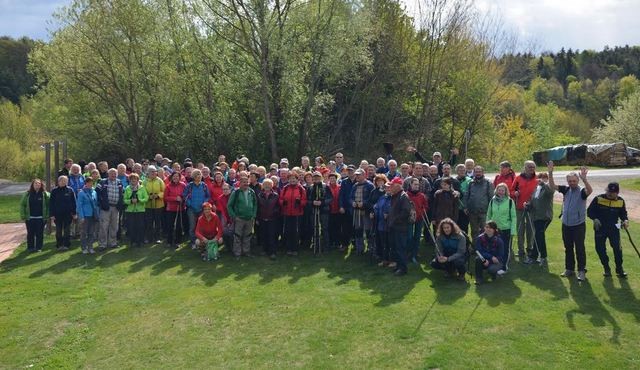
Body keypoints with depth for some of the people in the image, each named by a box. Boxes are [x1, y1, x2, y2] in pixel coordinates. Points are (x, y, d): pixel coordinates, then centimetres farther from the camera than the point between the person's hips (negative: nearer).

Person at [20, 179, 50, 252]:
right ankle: (30, 247, 18)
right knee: (30, 233, 8)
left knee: (40, 233, 4)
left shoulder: (45, 194, 0)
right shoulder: (27, 194, 4)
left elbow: (48, 205, 0)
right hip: (30, 218, 1)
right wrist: (23, 216, -2)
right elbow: (22, 205, 5)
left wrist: (47, 215, -6)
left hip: (41, 218, -1)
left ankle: (39, 247, 14)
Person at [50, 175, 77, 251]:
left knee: (67, 230, 4)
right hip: (58, 214, 1)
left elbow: (74, 202, 2)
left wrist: (74, 213, -2)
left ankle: (66, 245, 10)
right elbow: (51, 204, 3)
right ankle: (59, 245, 12)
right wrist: (52, 214, -4)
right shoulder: (54, 191, 3)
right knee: (58, 231, 6)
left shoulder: (70, 190, 1)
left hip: (68, 214, -1)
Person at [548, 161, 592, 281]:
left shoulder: (582, 191, -11)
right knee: (568, 248, 14)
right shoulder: (566, 189, 3)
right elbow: (552, 186, -2)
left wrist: (584, 178, -47)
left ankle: (581, 271, 9)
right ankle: (569, 269, 25)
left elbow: (590, 190, -32)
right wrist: (550, 173, -15)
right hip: (566, 225, 5)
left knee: (579, 249, 0)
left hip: (578, 225, -5)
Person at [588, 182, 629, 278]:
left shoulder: (621, 201, 0)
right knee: (600, 248, 4)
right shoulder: (598, 199, -7)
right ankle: (606, 268, 23)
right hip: (600, 228, 0)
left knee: (617, 248, -9)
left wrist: (625, 220, -8)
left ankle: (619, 269, 9)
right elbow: (590, 211, -1)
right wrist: (595, 218, -18)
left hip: (614, 228, 0)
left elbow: (623, 213, 13)